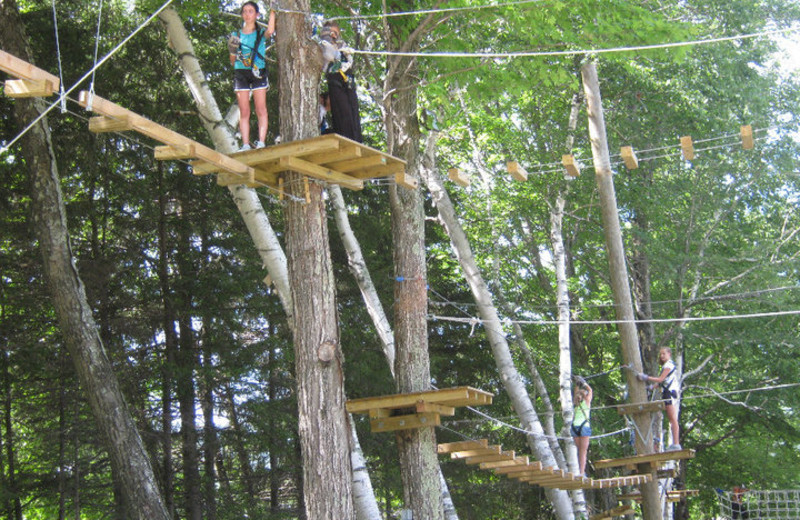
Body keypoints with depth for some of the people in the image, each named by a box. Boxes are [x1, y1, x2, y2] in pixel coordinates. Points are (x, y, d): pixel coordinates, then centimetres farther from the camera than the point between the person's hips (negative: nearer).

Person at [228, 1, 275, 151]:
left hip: (258, 72, -2)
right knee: (244, 112, -2)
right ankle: (245, 145, -5)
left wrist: (272, 13, -11)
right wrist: (233, 51, -7)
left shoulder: (261, 33, 7)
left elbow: (270, 31, -19)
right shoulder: (236, 35, 12)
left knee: (261, 109, -7)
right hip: (241, 73, 2)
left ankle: (261, 142, -10)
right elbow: (233, 61, 13)